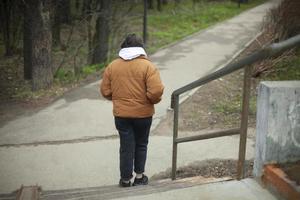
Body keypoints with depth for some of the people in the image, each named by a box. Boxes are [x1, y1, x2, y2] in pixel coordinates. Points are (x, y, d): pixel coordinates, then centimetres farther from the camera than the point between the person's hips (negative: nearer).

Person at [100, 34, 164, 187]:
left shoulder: (112, 66, -1)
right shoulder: (147, 66, -11)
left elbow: (105, 91, 2)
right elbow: (156, 91, -20)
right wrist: (153, 101, 1)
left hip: (121, 114, 2)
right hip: (143, 114, -1)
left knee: (126, 147, 10)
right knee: (141, 145, 17)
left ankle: (125, 179, 16)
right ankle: (139, 176, 25)